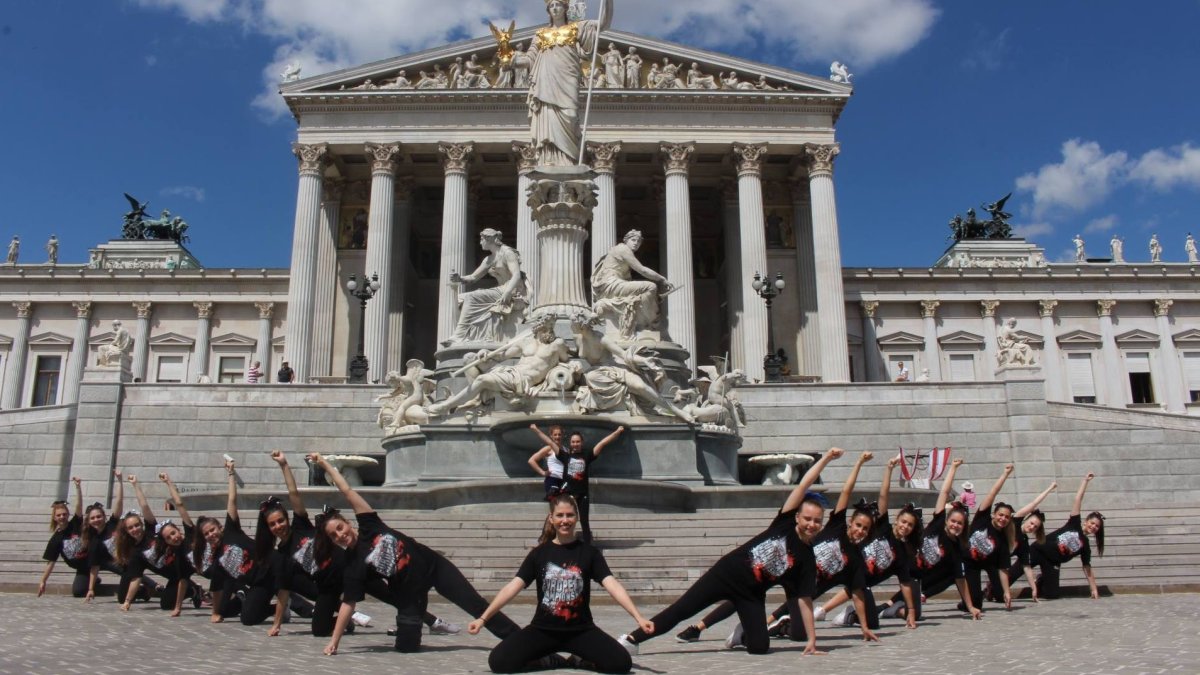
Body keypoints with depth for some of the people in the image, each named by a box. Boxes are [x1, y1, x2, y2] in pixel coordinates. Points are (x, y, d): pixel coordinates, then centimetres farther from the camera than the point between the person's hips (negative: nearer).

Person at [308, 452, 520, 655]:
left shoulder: (368, 526, -9)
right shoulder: (353, 567, -14)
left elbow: (347, 490, -10)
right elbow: (348, 604, -14)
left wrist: (325, 463, -8)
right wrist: (334, 641, -19)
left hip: (432, 565, 1)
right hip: (410, 591, -1)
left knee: (475, 603, 4)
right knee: (406, 647, -6)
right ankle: (410, 625, 29)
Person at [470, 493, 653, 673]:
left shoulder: (589, 552, -1)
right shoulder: (539, 553, 2)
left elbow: (612, 585, -11)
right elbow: (513, 586, -3)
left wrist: (639, 617, -24)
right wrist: (483, 618, -13)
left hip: (581, 630, -1)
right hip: (543, 630, 1)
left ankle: (577, 660, 5)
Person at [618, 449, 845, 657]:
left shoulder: (807, 560, -4)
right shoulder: (785, 523, -6)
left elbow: (805, 600, -3)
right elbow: (803, 486, -10)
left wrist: (812, 639, -10)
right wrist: (825, 458, -13)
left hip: (751, 594, 1)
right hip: (728, 572, -1)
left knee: (760, 646, -13)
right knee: (680, 610, -7)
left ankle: (743, 635, 23)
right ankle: (632, 639, 2)